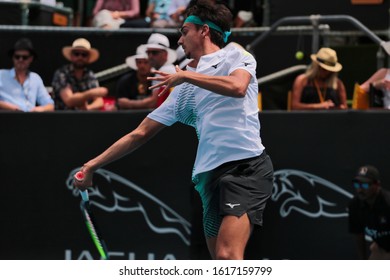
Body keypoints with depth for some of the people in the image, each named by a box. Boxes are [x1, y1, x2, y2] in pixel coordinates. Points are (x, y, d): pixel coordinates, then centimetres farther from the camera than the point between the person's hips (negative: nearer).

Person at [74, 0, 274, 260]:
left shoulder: (236, 57, 7)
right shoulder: (183, 89, 22)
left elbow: (237, 87, -17)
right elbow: (140, 133, 23)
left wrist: (186, 75, -7)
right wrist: (93, 165, 21)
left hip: (246, 166, -6)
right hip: (209, 175, 6)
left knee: (227, 256, -23)